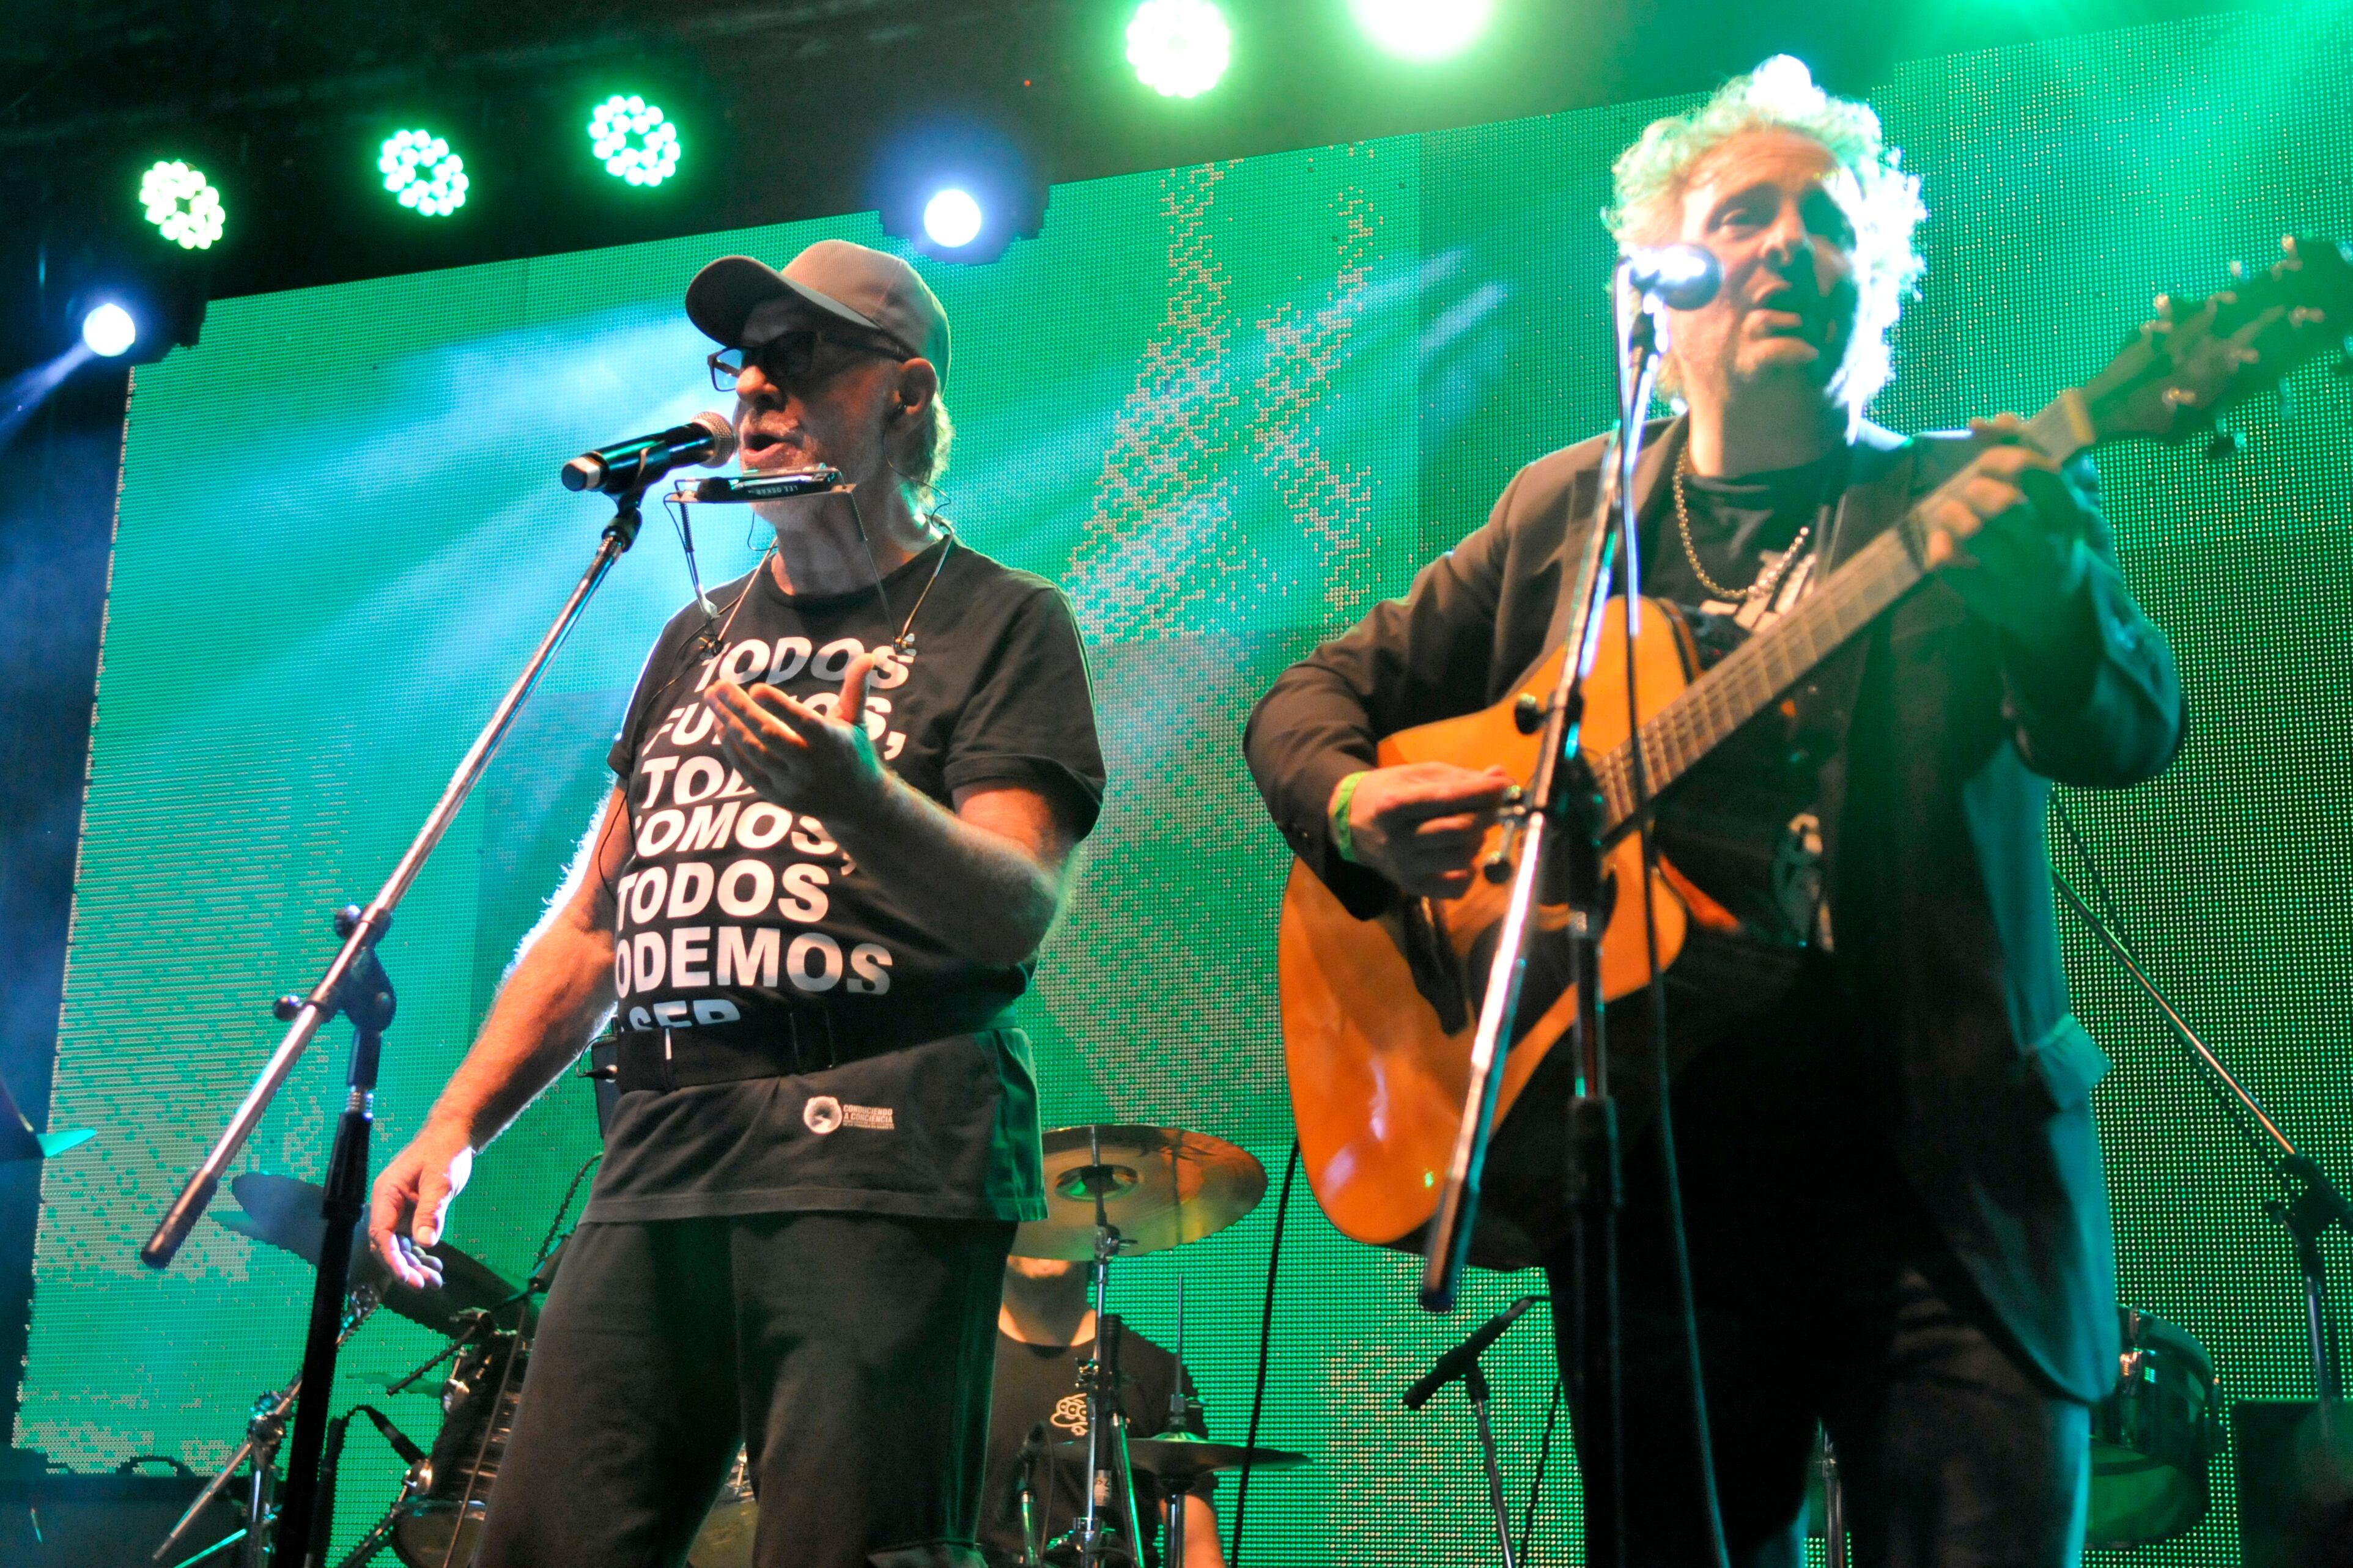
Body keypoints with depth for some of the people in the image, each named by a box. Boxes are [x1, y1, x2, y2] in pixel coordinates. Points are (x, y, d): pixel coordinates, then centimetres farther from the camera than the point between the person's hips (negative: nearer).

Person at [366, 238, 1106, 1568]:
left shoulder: (1001, 622, 5)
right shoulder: (703, 637, 24)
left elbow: (1020, 913, -9)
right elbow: (593, 915, 23)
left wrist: (860, 802, -29)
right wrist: (458, 1120, 13)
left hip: (881, 1156, -6)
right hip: (659, 1157, 6)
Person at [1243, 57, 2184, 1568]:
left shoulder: (1974, 497, 5)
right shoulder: (1564, 515, 12)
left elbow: (2134, 732, -10)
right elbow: (1316, 694, 15)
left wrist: (2040, 584, -33)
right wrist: (1353, 806, -9)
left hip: (1946, 1176, -1)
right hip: (1654, 1182, 2)